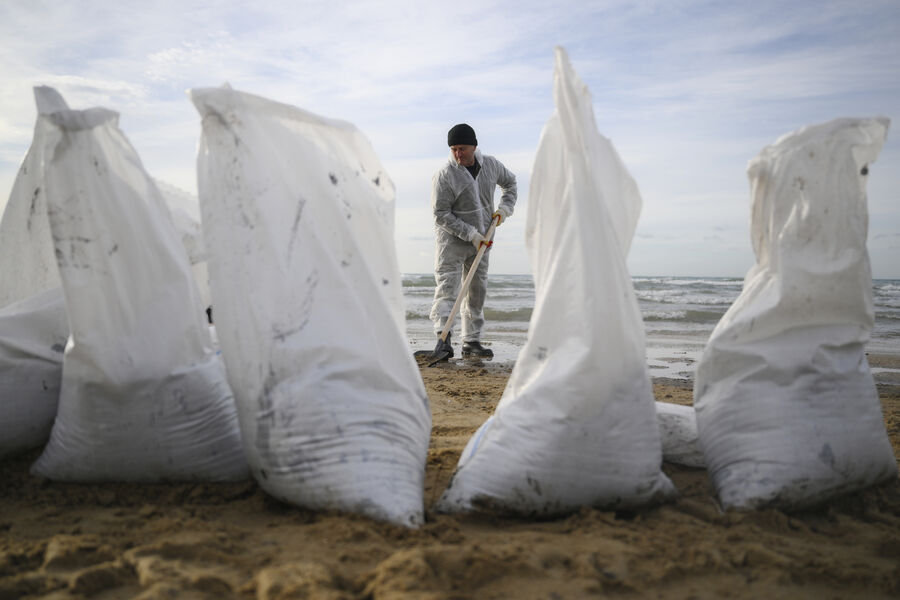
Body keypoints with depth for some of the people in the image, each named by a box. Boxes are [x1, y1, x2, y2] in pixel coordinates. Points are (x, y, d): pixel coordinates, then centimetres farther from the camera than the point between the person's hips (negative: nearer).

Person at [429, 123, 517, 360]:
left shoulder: (491, 165, 0)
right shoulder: (444, 176, -17)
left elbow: (510, 182, 20)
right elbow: (441, 215, -18)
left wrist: (504, 207, 2)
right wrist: (471, 234, -22)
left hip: (481, 240, 5)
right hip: (451, 240, -5)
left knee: (477, 291, 8)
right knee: (447, 288, -15)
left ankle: (471, 342, 16)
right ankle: (443, 338, -20)